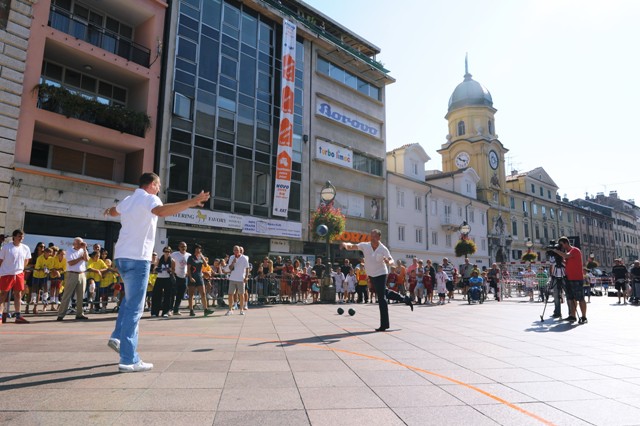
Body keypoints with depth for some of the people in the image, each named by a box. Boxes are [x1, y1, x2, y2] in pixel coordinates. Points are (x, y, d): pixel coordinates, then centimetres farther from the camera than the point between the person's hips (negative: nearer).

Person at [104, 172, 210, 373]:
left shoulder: (127, 200, 16)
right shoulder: (149, 198, -9)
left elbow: (113, 211, 41)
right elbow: (161, 211, -34)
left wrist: (108, 211, 66)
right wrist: (191, 202, -44)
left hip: (121, 256, 9)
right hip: (137, 258, -9)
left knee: (130, 297, 30)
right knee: (134, 308, -6)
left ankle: (117, 337, 29)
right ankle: (128, 360, -4)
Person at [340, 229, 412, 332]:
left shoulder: (383, 249, -18)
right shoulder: (365, 246, -13)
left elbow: (391, 260, -15)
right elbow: (352, 246, -24)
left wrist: (388, 262, -39)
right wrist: (346, 245, -46)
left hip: (381, 274, -5)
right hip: (371, 275, 5)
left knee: (381, 298, -8)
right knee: (385, 293, 22)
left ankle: (384, 325, 1)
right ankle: (405, 299, 44)